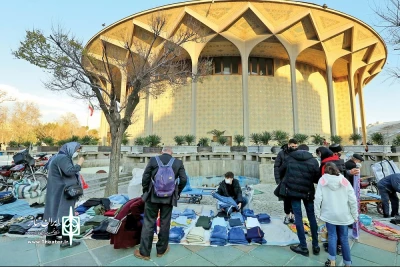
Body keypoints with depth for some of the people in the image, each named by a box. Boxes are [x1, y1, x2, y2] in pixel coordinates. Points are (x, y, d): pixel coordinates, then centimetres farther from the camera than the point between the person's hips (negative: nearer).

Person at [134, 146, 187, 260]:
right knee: (165, 223, 14)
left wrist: (146, 191, 11)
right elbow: (184, 179, -5)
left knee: (148, 223, 12)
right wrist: (177, 193, 9)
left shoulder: (153, 160, -4)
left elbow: (145, 177, -3)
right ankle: (161, 249, 29)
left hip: (153, 196, 0)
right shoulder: (178, 162, -3)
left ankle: (144, 252, 22)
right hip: (169, 197, 1)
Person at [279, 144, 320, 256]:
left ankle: (303, 247, 13)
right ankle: (315, 245, 25)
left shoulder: (290, 158, 1)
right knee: (311, 216, 16)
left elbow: (280, 171, 10)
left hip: (293, 190, -1)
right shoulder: (313, 161, -1)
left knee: (298, 217, 6)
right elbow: (317, 178, -2)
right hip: (308, 191, 1)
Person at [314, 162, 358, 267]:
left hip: (329, 214, -1)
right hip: (343, 215, 2)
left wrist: (317, 213, 1)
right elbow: (352, 200, -4)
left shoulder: (322, 180, -5)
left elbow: (318, 198, -9)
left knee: (332, 237, 9)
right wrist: (355, 215, 7)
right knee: (344, 238, 14)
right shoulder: (344, 181, -2)